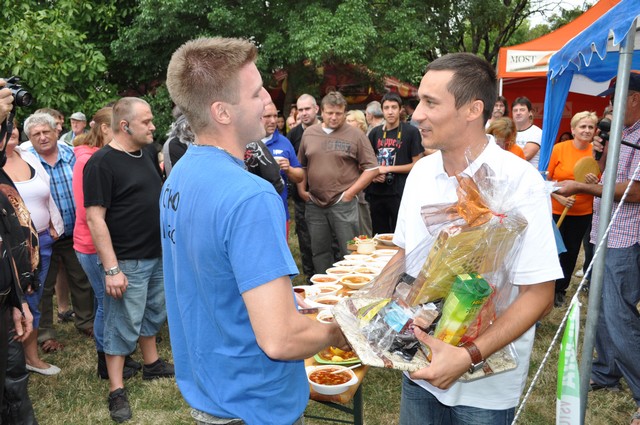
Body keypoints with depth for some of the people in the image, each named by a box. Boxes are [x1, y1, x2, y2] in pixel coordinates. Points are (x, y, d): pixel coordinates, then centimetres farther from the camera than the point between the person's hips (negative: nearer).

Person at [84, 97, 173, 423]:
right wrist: (111, 269, -23)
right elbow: (95, 218, -20)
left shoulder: (148, 152, 6)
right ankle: (116, 391, 15)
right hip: (127, 261, -8)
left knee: (153, 313, 21)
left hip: (158, 255, 8)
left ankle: (152, 363, 40)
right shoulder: (101, 163, -16)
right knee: (122, 325, 2)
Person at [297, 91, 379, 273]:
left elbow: (372, 168, -4)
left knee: (349, 251, 2)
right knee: (320, 252, 13)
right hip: (314, 204, 4)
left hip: (343, 204, -4)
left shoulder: (355, 135, -2)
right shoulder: (309, 133, 9)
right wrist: (301, 190, 8)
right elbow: (301, 165, 19)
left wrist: (350, 193, -9)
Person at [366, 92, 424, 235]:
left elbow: (417, 165, -7)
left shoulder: (411, 132, -3)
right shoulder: (375, 132, 10)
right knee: (378, 235, 14)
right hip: (376, 192, 5)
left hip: (400, 193, -4)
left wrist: (388, 169, -12)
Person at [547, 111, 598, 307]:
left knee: (571, 252, 12)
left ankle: (560, 289, 30)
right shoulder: (559, 149, -7)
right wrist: (559, 197, -16)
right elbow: (547, 179, -3)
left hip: (583, 213, 2)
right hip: (557, 210, -2)